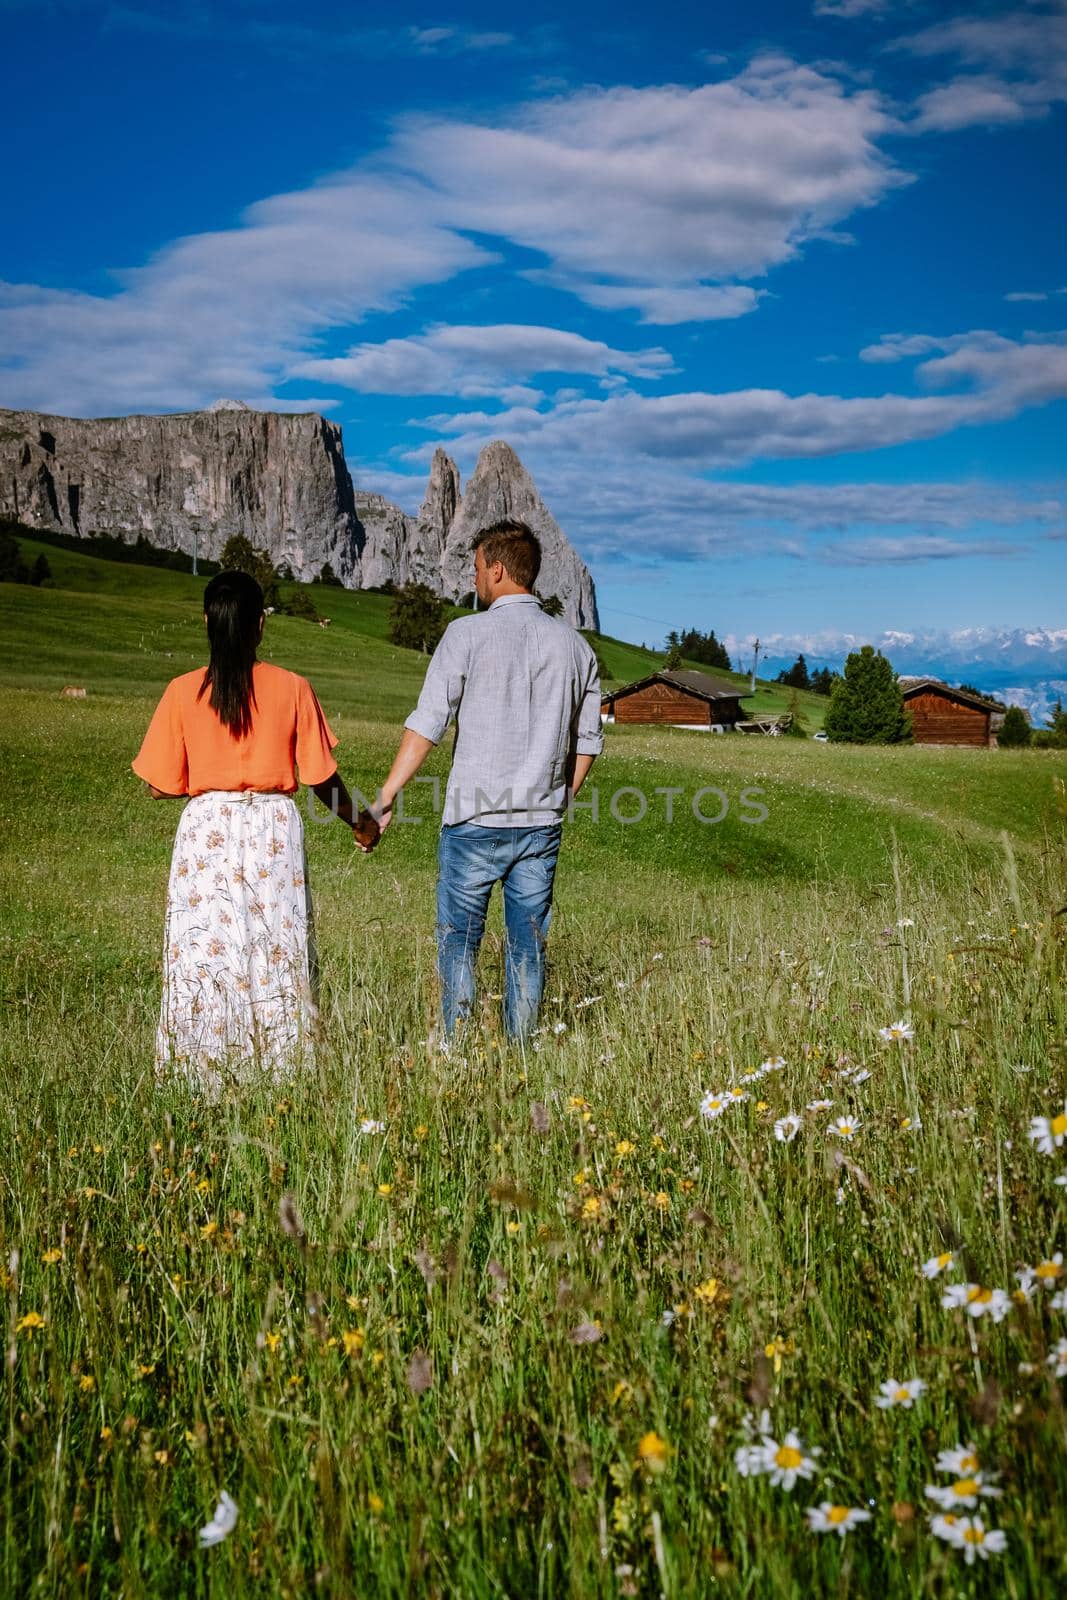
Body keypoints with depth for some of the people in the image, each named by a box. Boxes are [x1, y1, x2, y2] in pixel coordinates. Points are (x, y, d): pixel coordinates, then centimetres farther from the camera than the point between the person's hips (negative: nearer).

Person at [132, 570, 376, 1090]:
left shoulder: (182, 692, -4)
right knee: (276, 956, 10)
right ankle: (281, 1070, 16)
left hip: (206, 831, 0)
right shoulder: (292, 688, -5)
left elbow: (161, 786, -1)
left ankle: (204, 1076, 14)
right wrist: (359, 822, 15)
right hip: (274, 830, 0)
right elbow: (320, 776, -2)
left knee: (203, 953, 8)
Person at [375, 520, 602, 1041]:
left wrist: (386, 796, -5)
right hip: (542, 824, 4)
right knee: (527, 944, 11)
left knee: (459, 940, 8)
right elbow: (588, 740, 11)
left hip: (475, 819, -4)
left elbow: (427, 724, -10)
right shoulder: (574, 645, 7)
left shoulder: (468, 633, -7)